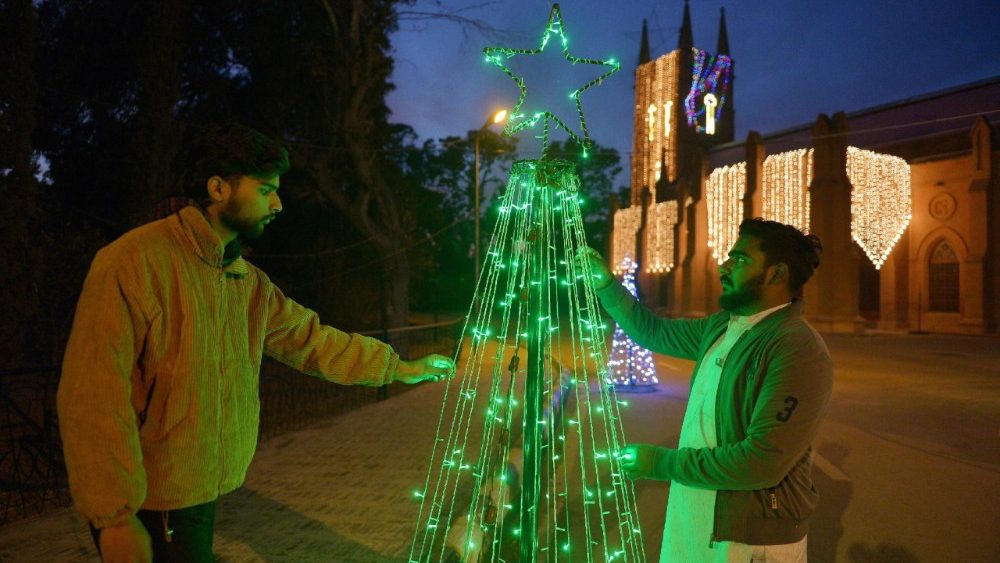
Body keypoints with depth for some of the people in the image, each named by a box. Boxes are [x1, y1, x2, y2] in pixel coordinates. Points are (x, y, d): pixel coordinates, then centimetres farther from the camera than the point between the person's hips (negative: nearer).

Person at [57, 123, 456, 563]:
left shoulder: (249, 283, 6)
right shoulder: (138, 261, -19)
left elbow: (309, 338, 13)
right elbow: (93, 392, -23)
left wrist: (399, 368, 13)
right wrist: (114, 516, -23)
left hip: (205, 493, 7)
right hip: (148, 506, -7)